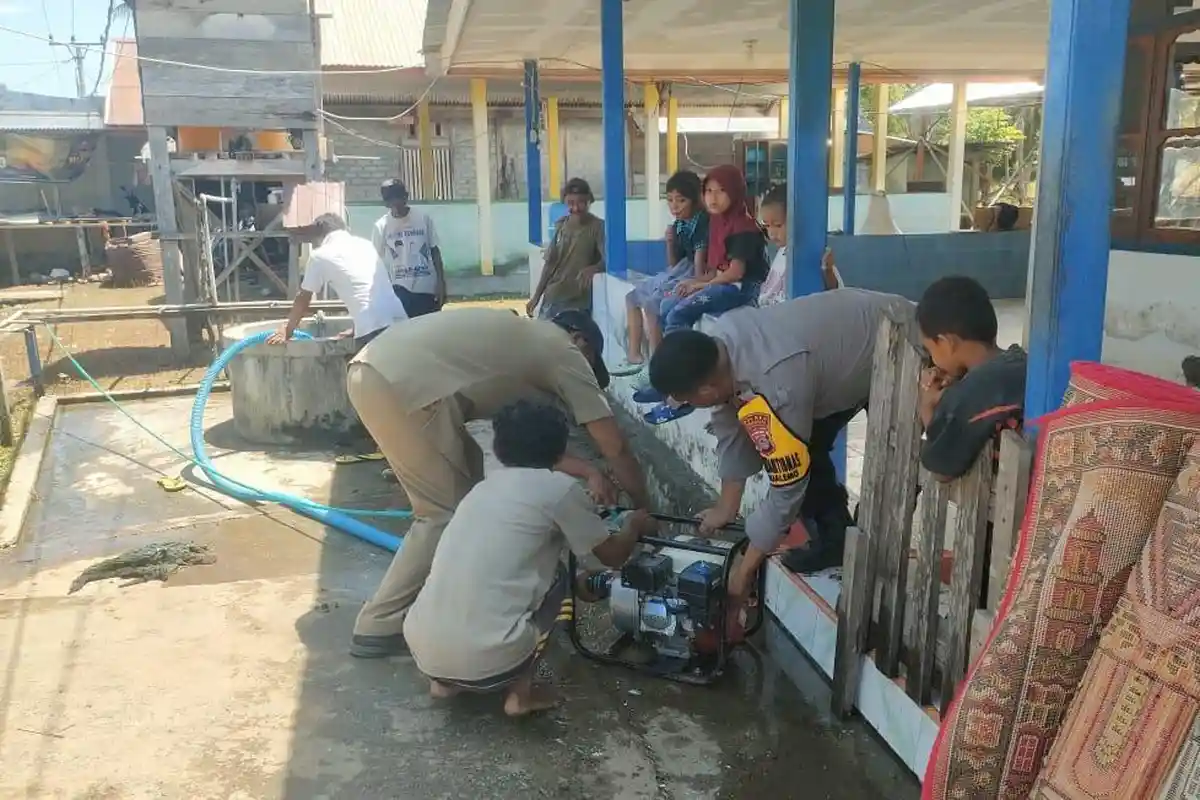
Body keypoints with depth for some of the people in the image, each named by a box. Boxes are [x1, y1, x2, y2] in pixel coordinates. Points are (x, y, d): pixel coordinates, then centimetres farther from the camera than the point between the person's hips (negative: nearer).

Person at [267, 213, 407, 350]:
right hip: (399, 322, 6)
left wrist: (287, 332, 32)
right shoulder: (365, 244, 24)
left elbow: (303, 299, 18)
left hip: (372, 329, -6)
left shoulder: (320, 255, 8)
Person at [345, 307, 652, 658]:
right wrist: (643, 510, 23)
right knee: (446, 510, 3)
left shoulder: (521, 340, 31)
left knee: (469, 480, 22)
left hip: (372, 372, 10)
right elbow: (616, 448, 10)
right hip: (401, 383, -10)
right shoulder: (564, 352, 8)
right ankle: (379, 627, 10)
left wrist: (587, 472, 24)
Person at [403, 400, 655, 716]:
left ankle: (444, 680, 22)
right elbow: (613, 556, 15)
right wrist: (634, 526, 36)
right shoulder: (559, 488, 1)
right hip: (485, 660, -6)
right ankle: (520, 692, 14)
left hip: (421, 649, 6)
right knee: (556, 576, 20)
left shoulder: (485, 486, 19)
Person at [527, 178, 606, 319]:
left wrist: (593, 268, -39)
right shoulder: (561, 226, 9)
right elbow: (550, 263, 13)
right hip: (552, 298, 5)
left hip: (578, 302, -5)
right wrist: (536, 296, 10)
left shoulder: (598, 227, -6)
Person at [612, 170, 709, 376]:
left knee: (652, 303, -25)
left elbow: (700, 262, -20)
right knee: (633, 297, 11)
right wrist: (670, 242, -2)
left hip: (692, 276, -10)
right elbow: (673, 264, 14)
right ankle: (634, 357, 8)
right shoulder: (679, 225, 11)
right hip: (678, 274, 10)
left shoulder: (702, 222, -14)